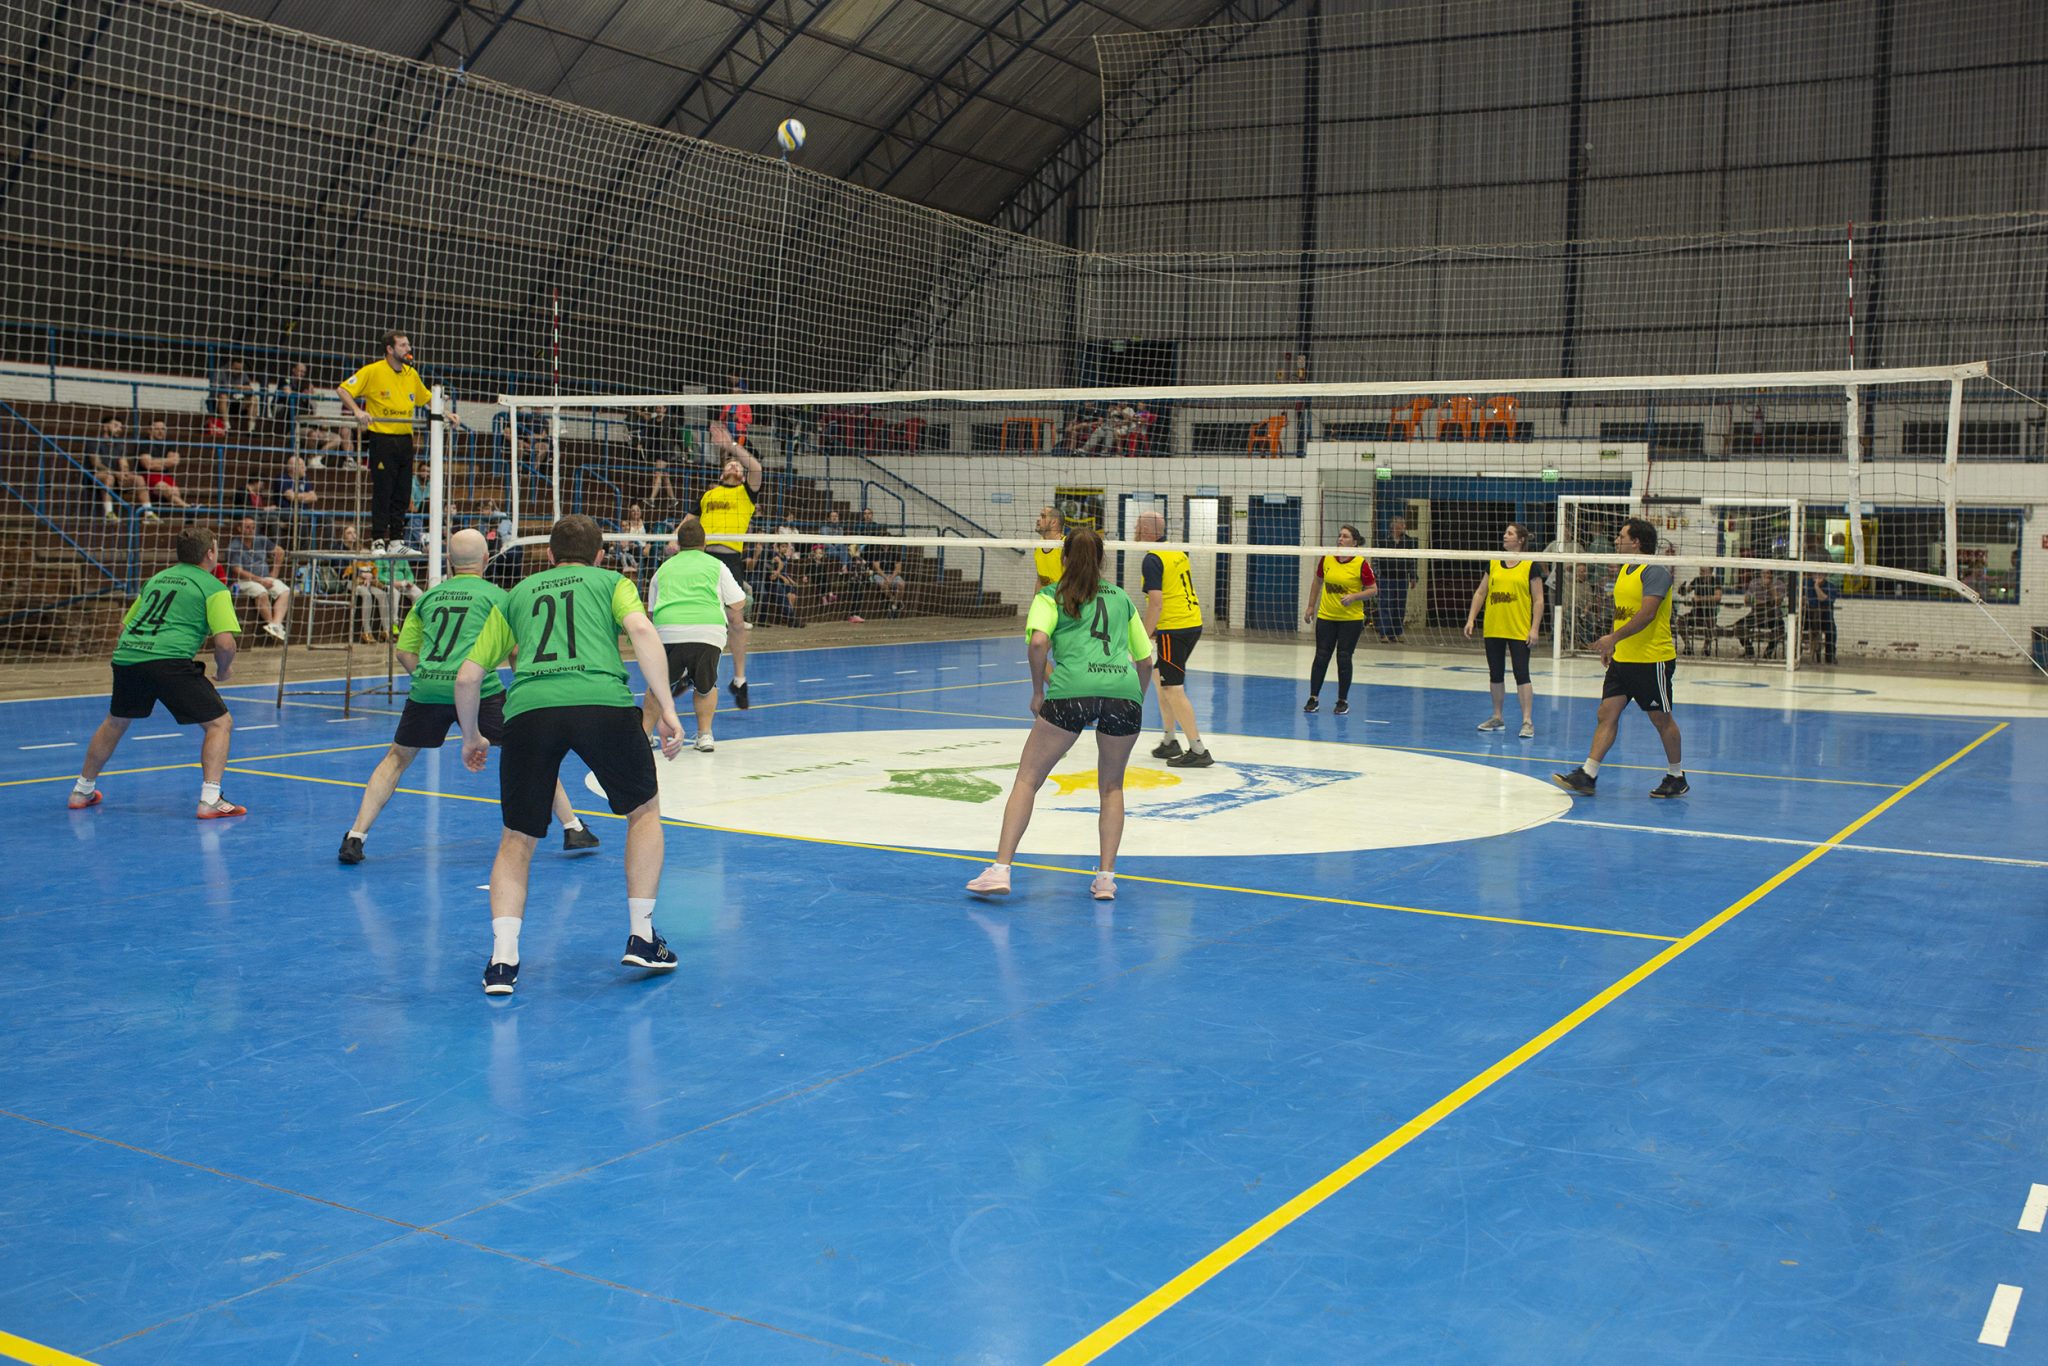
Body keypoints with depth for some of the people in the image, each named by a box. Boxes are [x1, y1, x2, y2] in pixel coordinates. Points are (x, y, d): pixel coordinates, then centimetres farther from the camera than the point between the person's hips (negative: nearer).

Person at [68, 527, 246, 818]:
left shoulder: (156, 579, 25)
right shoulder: (213, 587, 5)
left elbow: (124, 625, 30)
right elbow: (225, 642, -7)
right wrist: (223, 670, 11)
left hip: (126, 654, 7)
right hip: (169, 661, -7)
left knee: (115, 722, 30)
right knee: (219, 723, 2)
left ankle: (82, 791, 41)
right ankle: (210, 800, -11)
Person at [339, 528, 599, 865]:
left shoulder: (429, 596, 20)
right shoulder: (495, 595, 10)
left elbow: (404, 651, 14)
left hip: (427, 688, 3)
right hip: (477, 687, -3)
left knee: (397, 758, 21)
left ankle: (354, 837, 12)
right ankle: (572, 829, 11)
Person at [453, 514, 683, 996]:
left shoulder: (517, 594, 30)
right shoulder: (612, 583, 24)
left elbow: (468, 676, 25)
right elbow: (642, 631, 1)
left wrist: (471, 736, 41)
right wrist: (667, 711, -3)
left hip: (528, 707, 2)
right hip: (602, 702, -1)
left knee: (517, 840, 17)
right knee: (644, 811, 23)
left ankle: (503, 958, 4)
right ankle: (641, 938, 21)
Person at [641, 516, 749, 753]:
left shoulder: (664, 568, 27)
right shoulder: (715, 565, 20)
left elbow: (650, 612, 28)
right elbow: (738, 604, 16)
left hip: (667, 630, 1)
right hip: (708, 630, -1)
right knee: (706, 686, 20)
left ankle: (644, 732, 11)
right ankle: (705, 735, 13)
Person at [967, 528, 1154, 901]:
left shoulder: (1051, 595, 17)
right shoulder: (1121, 598, 26)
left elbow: (1038, 641, -2)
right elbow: (1145, 659, 25)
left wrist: (1038, 691, 7)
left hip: (1072, 689, -3)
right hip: (1125, 689, 3)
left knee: (1028, 778, 6)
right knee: (1111, 786, 21)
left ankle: (1001, 869, -5)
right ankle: (1106, 877, 12)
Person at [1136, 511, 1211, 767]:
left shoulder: (1152, 560, -13)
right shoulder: (1178, 552, 12)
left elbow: (1156, 604, -20)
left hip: (1173, 629, -9)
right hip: (1193, 623, 9)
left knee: (1173, 690, -6)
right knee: (1162, 681, 21)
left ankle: (1198, 751, -7)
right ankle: (1168, 741, 26)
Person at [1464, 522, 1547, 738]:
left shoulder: (1531, 565, -3)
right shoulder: (1493, 563, 9)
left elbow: (1538, 600, -4)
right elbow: (1480, 592, 13)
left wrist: (1535, 628, -11)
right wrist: (1471, 619, 4)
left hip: (1519, 631, -5)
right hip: (1492, 630, 5)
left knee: (1522, 674, -8)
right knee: (1495, 674, 11)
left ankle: (1527, 721, -6)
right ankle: (1497, 718, 22)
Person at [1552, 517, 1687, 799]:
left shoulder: (1655, 571, -15)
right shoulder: (1625, 570, 14)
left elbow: (1646, 614, -24)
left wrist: (1614, 638, -26)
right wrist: (1611, 646, 18)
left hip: (1652, 660, -8)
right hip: (1622, 659, 8)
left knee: (1661, 719, 4)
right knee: (1607, 713, 1)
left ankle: (1677, 778, 19)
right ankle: (1587, 776, -2)